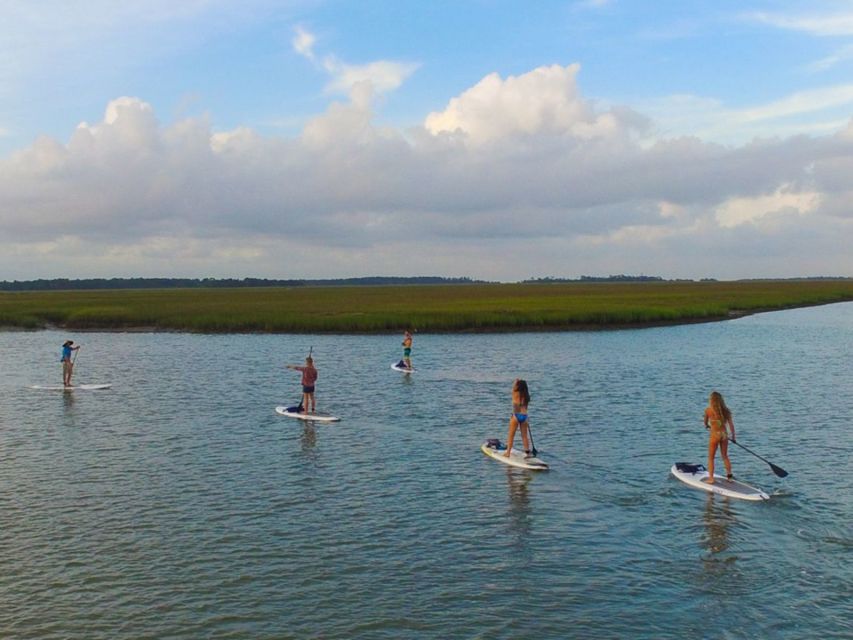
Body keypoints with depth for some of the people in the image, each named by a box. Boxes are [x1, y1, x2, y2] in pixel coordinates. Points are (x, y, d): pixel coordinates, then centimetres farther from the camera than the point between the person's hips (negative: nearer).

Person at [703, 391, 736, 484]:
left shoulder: (708, 410, -8)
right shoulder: (725, 410, 1)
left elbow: (705, 422, 10)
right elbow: (731, 424, 3)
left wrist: (707, 425, 33)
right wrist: (733, 437, 14)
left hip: (714, 435, -4)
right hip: (724, 434, 4)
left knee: (711, 458, 7)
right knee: (725, 456, 20)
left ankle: (711, 478, 3)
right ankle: (729, 475, 22)